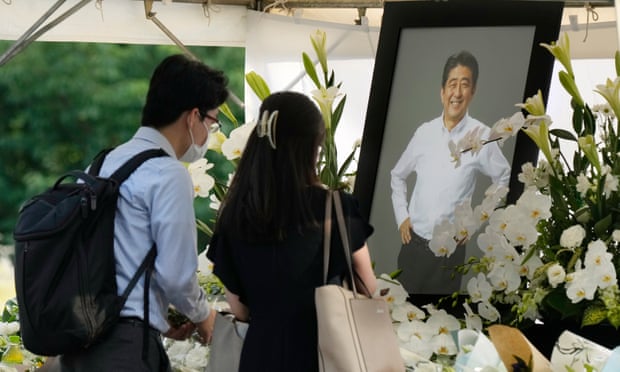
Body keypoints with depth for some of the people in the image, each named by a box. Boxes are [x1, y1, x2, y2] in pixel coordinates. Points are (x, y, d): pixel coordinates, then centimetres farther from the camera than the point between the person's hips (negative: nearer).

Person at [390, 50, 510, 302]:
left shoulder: (482, 136, -10)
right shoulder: (424, 132, 1)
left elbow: (505, 180, 5)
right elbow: (397, 176, 17)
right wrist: (401, 216, 8)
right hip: (413, 242, 3)